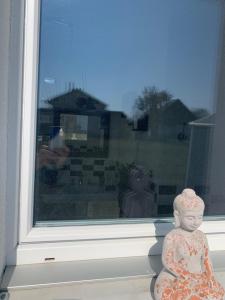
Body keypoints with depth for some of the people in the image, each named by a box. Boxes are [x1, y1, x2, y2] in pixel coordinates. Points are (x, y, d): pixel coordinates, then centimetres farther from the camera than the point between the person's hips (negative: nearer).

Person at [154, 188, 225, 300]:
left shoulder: (201, 236, 0)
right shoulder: (172, 237, -17)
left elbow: (206, 259, 6)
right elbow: (168, 262, -16)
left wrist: (211, 278, -6)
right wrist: (189, 277, -18)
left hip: (198, 278, 5)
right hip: (174, 279, -5)